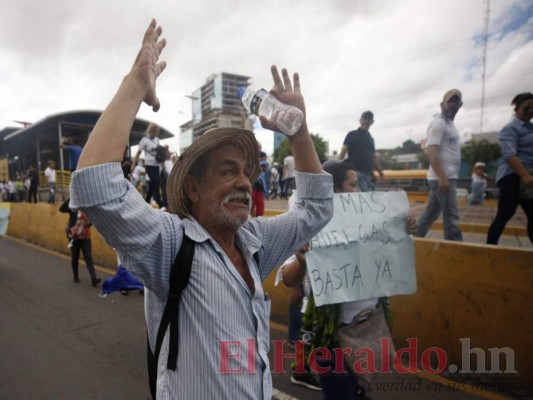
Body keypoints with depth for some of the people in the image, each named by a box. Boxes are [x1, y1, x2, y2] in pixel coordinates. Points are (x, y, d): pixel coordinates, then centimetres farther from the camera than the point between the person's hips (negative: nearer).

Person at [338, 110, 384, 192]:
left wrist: (380, 172, 20)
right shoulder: (353, 135, 1)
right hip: (356, 172, -7)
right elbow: (343, 151, -7)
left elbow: (374, 157, 23)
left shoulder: (370, 138, 20)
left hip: (367, 175, 7)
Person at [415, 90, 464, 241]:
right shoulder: (438, 123, -10)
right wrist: (442, 177, -26)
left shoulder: (449, 123, 20)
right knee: (451, 216, -5)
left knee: (431, 213, 14)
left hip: (447, 176, 10)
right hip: (443, 177, -10)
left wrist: (444, 177, 19)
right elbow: (431, 151, -21)